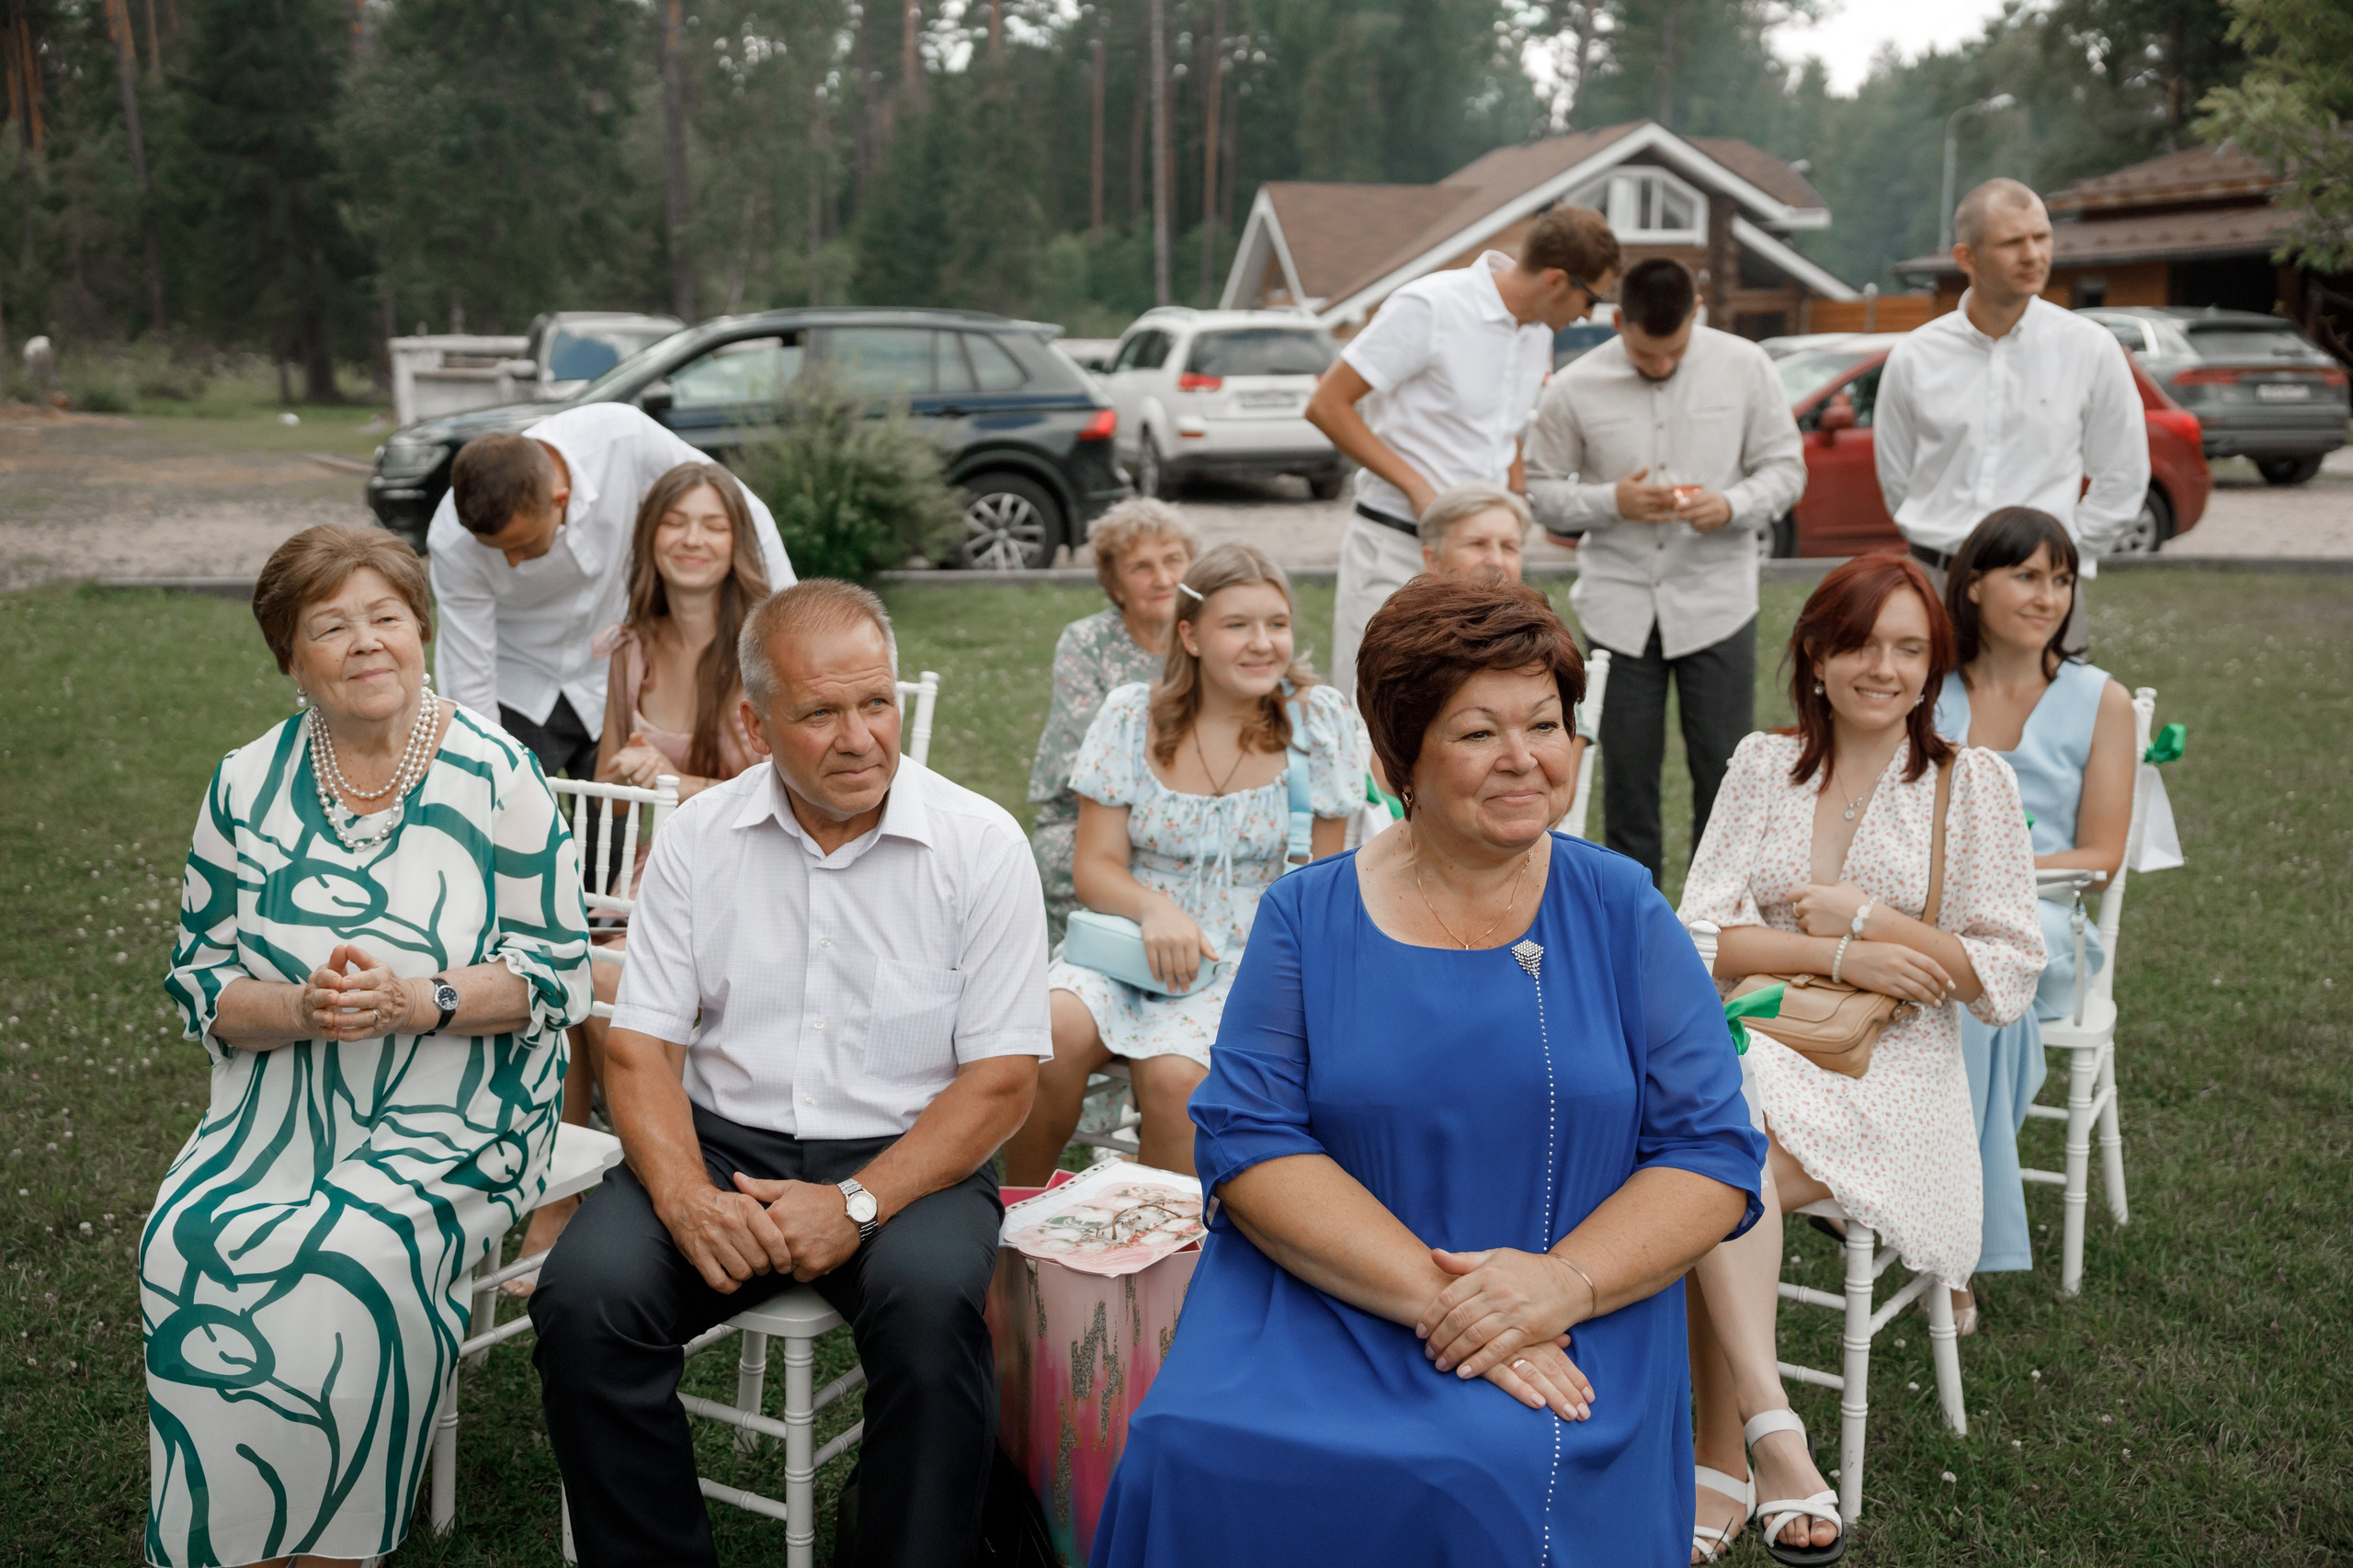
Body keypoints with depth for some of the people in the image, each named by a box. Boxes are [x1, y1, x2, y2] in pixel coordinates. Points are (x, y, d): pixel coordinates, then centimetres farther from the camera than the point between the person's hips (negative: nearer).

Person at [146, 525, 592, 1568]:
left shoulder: (495, 775, -3)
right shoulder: (248, 787, 6)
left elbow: (556, 973, -4)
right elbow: (198, 984, 7)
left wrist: (417, 1001, -20)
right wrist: (300, 1009, -15)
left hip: (454, 1115, -3)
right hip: (283, 1101, 3)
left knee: (351, 1266, -28)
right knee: (185, 1247, -22)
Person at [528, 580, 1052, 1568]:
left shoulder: (980, 845, -5)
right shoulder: (699, 837, 4)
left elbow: (1002, 1081, -6)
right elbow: (639, 1047, 3)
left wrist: (858, 1204, -19)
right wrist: (685, 1196, -17)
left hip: (907, 1154, -2)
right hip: (723, 1147, 3)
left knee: (930, 1300, -33)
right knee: (584, 1293, -23)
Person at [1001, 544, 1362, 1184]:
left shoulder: (1317, 719, -2)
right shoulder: (1131, 717, 1)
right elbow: (1096, 867, 2)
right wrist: (1155, 909, -19)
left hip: (1247, 963, -1)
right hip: (1128, 941, 2)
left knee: (1174, 1073, -31)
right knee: (1051, 1033, -28)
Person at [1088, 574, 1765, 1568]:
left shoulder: (1622, 913, 5)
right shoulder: (1308, 916, 4)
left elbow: (1713, 1151, 1)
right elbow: (1246, 1138, -5)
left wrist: (1565, 1283, -17)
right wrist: (1432, 1294, -17)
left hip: (1580, 1327, 0)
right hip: (1321, 1300, 1)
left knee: (1506, 1484, -30)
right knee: (1194, 1455, -26)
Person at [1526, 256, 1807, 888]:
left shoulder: (1745, 367, -1)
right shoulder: (1575, 388, -3)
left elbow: (1786, 468, 5)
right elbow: (1543, 487, 3)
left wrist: (1730, 505, -15)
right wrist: (1612, 501, -15)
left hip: (1715, 599, 0)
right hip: (1620, 604, 0)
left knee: (1723, 763, 2)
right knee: (1627, 765, 7)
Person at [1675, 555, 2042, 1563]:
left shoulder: (1973, 782, 4)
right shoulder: (1763, 764, 10)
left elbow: (2011, 977, 0)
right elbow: (1701, 938, 2)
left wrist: (1869, 919, -8)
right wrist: (1842, 958, -11)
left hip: (1891, 1076, -2)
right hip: (1751, 1049, 2)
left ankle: (1724, 1465, -26)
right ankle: (1771, 1433, -32)